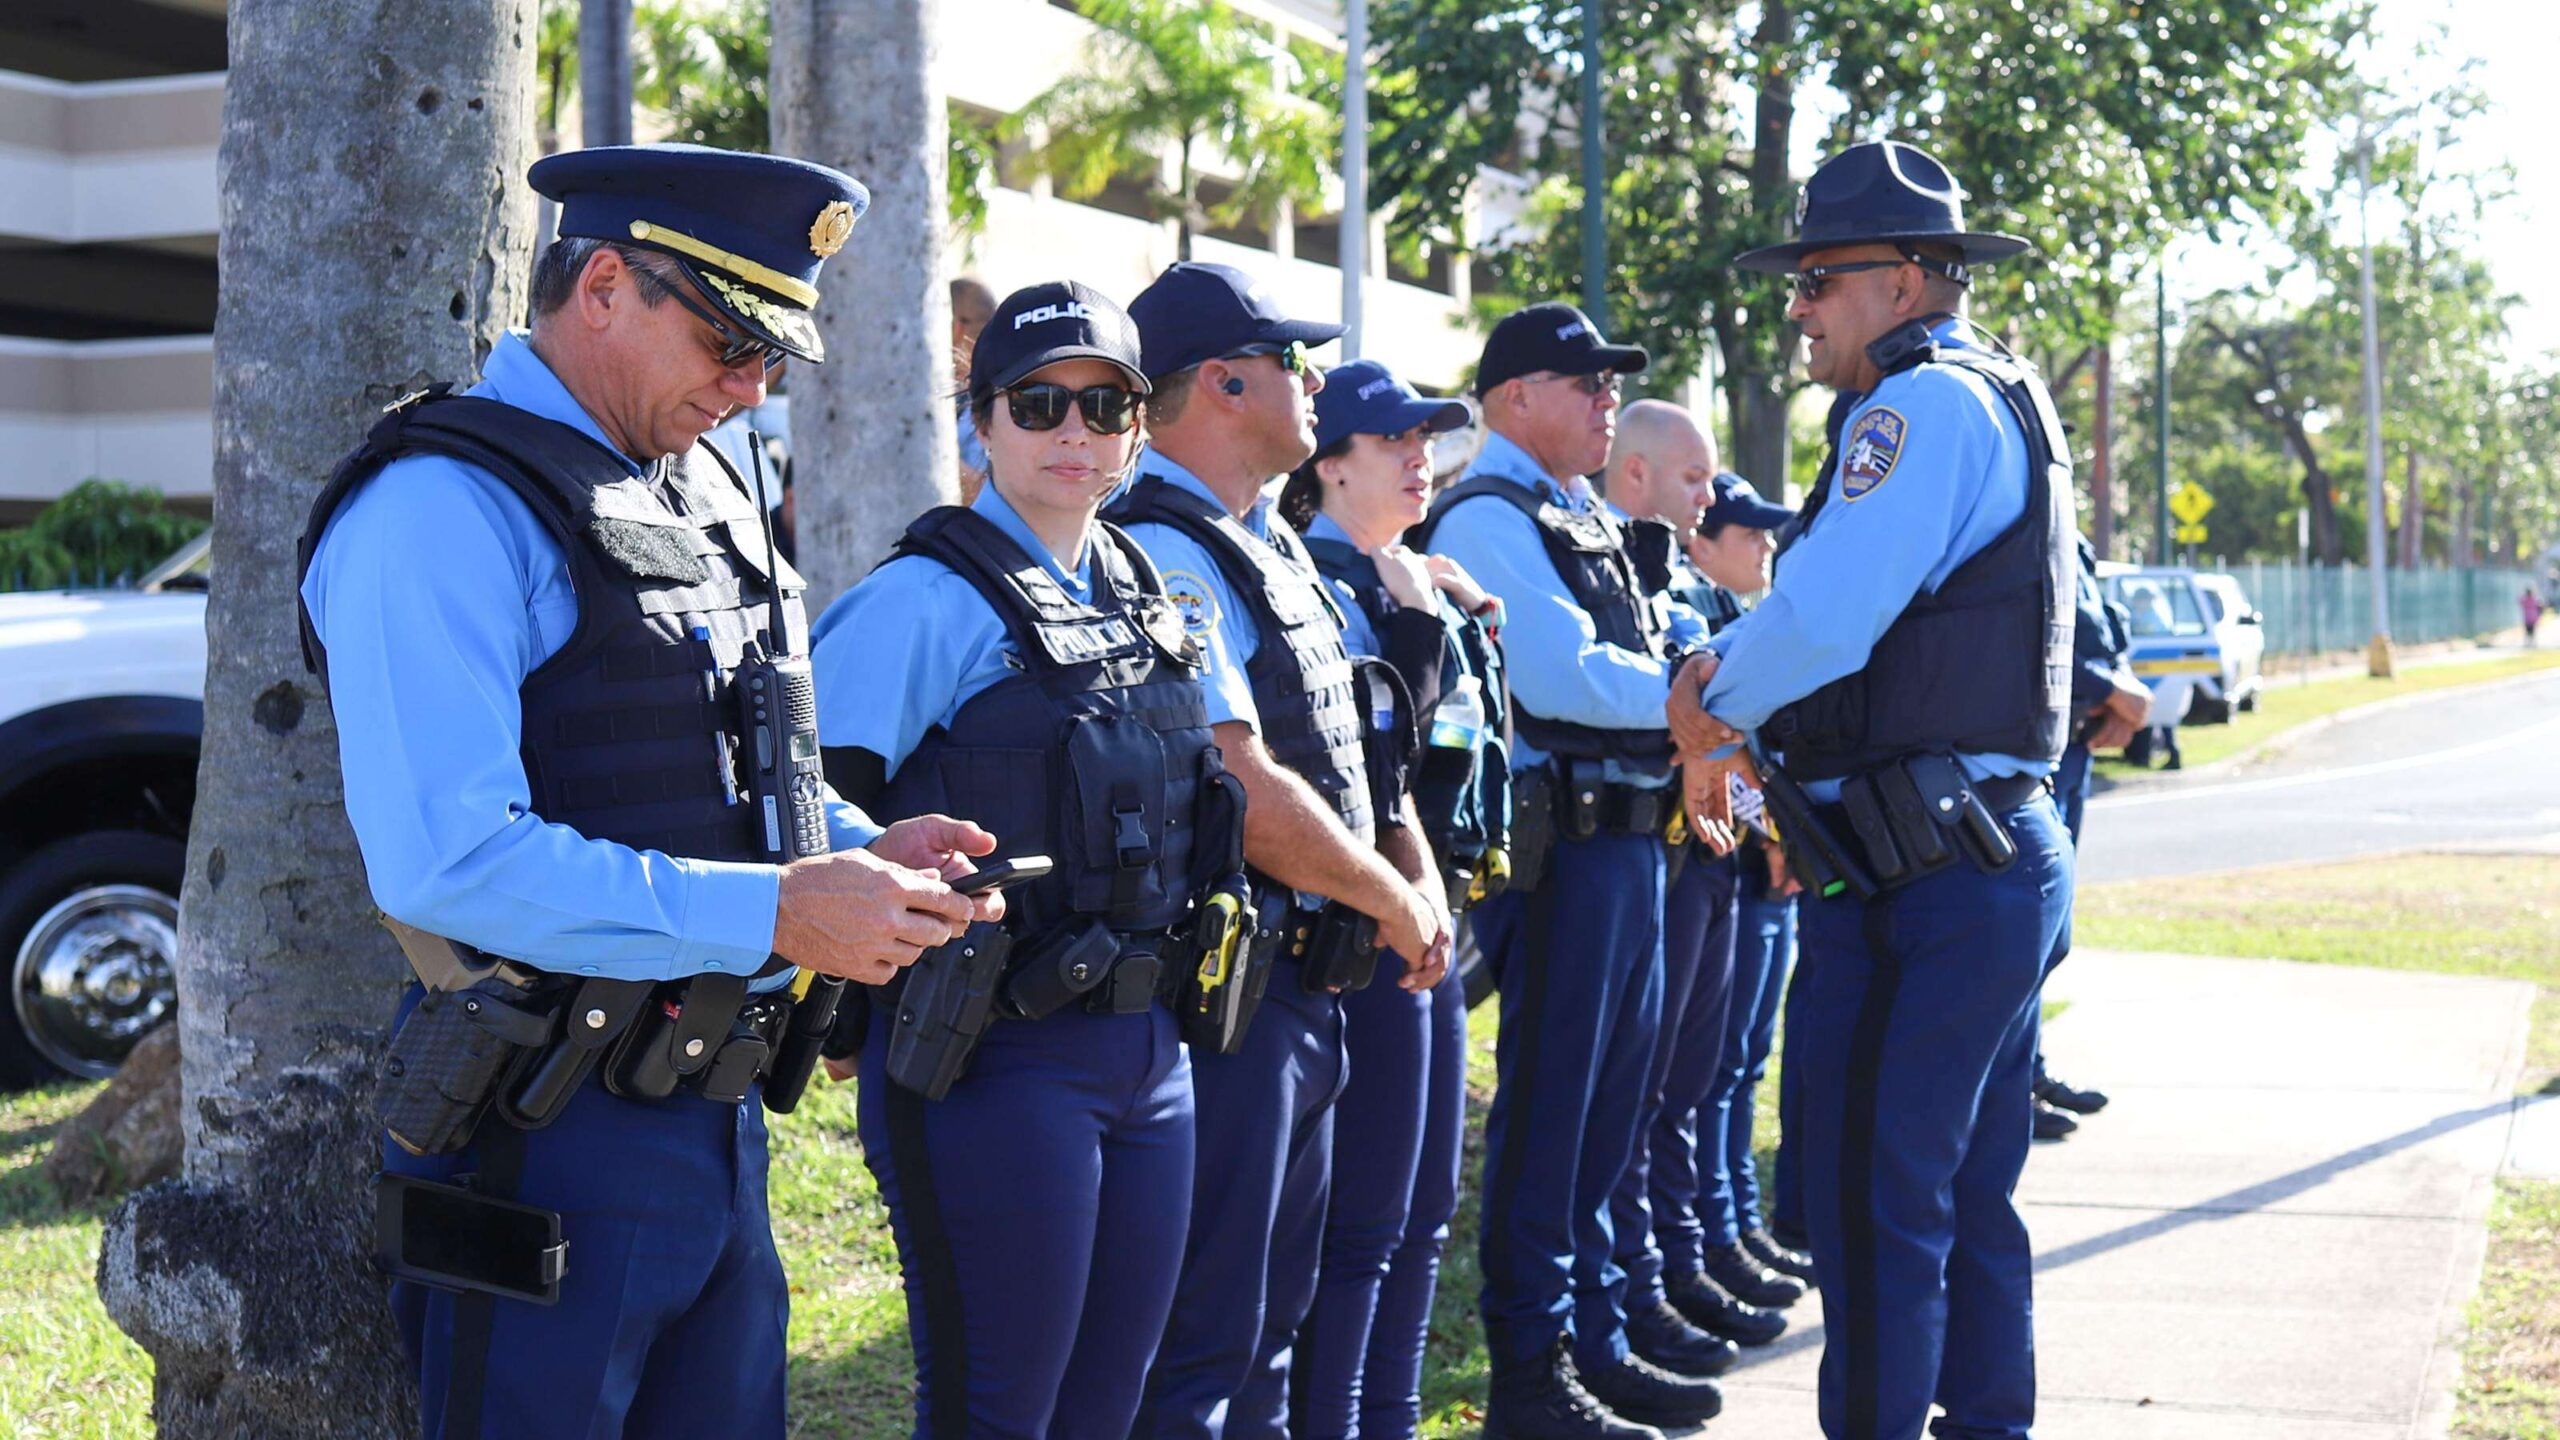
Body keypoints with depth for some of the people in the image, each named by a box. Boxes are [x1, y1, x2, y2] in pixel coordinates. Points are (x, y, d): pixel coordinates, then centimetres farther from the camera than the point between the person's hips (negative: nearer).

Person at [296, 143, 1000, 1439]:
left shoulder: (696, 492, 14)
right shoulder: (443, 513, -16)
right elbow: (449, 859, -27)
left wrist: (860, 850, 4)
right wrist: (771, 915, -26)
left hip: (717, 1121, 9)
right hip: (549, 1146, -9)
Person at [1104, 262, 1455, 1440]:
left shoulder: (1267, 547, 14)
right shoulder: (1162, 555, -17)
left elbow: (1340, 750, 21)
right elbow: (1247, 792, -23)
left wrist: (1415, 874, 4)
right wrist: (1393, 900, -10)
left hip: (1306, 984, 10)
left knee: (1270, 1322, 18)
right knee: (1201, 1345, -2)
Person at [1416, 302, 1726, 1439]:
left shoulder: (1583, 522, 20)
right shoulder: (1488, 518, -10)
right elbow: (1563, 678, -21)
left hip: (1627, 842, 9)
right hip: (1558, 844, -9)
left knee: (1609, 1102, 15)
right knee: (1547, 1109, -3)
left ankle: (1597, 1345, 25)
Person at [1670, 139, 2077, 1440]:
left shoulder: (1921, 405, -13)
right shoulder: (1998, 400, 19)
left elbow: (1821, 616, -24)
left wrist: (1717, 701, -5)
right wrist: (1738, 676, 8)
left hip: (1921, 889, -10)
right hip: (2002, 858, 10)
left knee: (1874, 1198, -5)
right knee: (1967, 1193, 17)